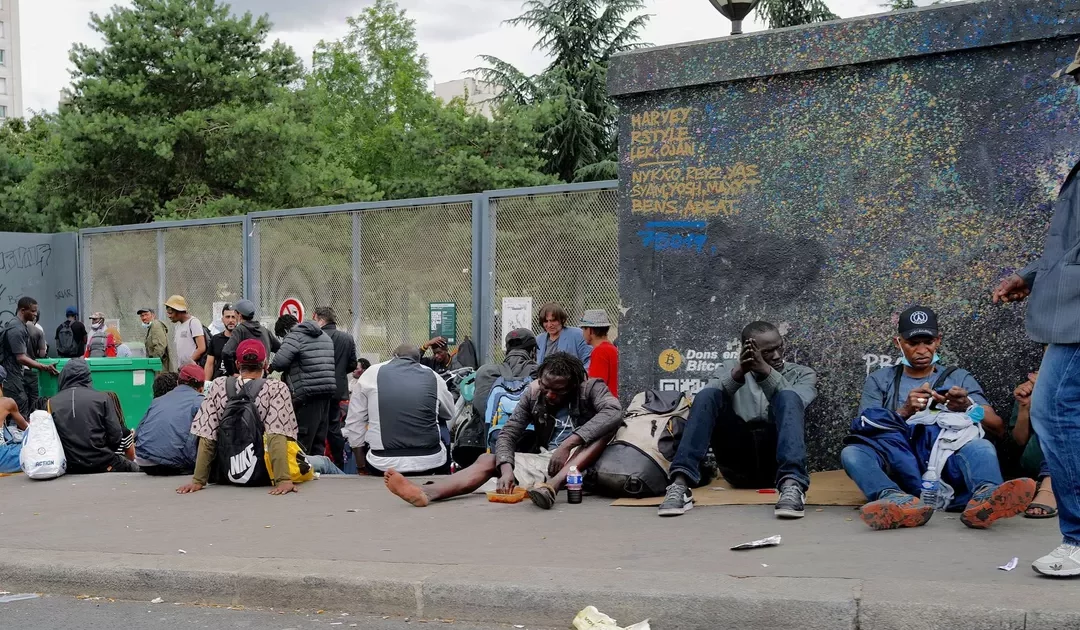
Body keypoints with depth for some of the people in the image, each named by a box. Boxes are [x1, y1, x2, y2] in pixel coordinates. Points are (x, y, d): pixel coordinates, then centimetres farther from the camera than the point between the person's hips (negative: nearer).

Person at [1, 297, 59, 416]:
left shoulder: (20, 326, 12)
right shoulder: (17, 329, -20)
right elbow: (21, 358, -23)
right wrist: (45, 368, -22)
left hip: (17, 374, 10)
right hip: (11, 376, -10)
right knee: (20, 416, -10)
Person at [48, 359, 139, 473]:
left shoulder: (52, 403, -1)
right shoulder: (102, 398, -6)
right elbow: (115, 436, -7)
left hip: (70, 468, 3)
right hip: (102, 465, -3)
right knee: (135, 468, 22)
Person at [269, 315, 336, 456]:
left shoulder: (295, 336, -5)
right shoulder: (325, 336, 21)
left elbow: (280, 361, -17)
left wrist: (271, 367, 4)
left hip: (307, 393, -8)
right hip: (328, 391, 8)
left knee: (302, 440, -3)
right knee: (319, 439, 13)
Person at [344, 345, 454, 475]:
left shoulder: (371, 374, 5)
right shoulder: (433, 376, 8)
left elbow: (354, 423, 7)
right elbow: (449, 413, 24)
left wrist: (360, 465, 16)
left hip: (383, 465, 0)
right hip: (429, 463, 1)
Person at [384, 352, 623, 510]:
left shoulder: (591, 388, -10)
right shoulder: (533, 393, 0)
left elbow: (615, 412, -31)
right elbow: (508, 433, -5)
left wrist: (569, 443, -38)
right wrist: (506, 468, -26)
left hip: (580, 460, -4)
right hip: (543, 459, 4)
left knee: (608, 425, -30)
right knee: (487, 460, -15)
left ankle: (552, 486, -47)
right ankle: (425, 493, -40)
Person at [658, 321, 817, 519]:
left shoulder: (803, 374, 15)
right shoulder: (730, 368, 17)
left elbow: (792, 403, -10)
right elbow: (708, 400, -6)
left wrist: (765, 371, -24)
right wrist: (739, 372, -23)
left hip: (776, 460, -1)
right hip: (738, 463, 1)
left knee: (788, 398, -26)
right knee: (707, 395, -21)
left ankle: (791, 485, -49)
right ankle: (680, 484, -37)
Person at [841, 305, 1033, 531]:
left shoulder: (959, 378, 21)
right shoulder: (880, 380, 21)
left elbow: (997, 426, 8)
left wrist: (967, 407, -14)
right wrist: (904, 411, -10)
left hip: (947, 466, 0)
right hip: (900, 468, 0)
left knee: (980, 446, -31)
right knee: (852, 451, -29)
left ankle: (985, 497, -64)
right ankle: (898, 500, -56)